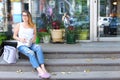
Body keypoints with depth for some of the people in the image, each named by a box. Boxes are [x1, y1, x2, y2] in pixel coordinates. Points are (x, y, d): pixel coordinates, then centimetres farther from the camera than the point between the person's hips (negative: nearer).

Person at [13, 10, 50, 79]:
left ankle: (43, 68, -42)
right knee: (31, 53, -34)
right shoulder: (19, 25, 1)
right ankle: (40, 71, -44)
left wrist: (34, 39, -3)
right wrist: (20, 39, -14)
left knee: (38, 47, -32)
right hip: (22, 45, -3)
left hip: (31, 45, 3)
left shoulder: (33, 26, 7)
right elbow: (14, 36, 6)